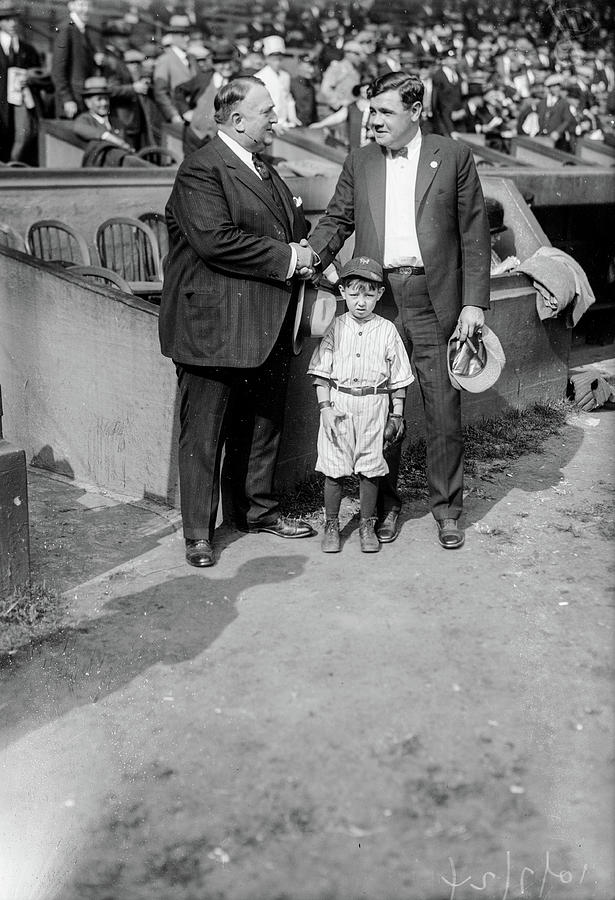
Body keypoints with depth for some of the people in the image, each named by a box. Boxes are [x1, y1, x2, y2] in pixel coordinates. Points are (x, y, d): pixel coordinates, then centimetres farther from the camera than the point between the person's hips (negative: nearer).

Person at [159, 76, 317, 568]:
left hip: (267, 326, 9)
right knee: (204, 431, 1)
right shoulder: (202, 169, -12)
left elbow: (293, 226, 31)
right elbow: (215, 240, -24)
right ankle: (198, 532, 11)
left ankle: (257, 508, 32)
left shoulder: (264, 170, 18)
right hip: (213, 327, -9)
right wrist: (286, 257, -17)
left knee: (263, 424, 16)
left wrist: (304, 245, 7)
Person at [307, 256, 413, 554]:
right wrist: (325, 406, -7)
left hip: (373, 405, 0)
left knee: (369, 469, 4)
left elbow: (398, 376, 5)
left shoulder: (387, 330, 1)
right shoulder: (335, 328, 2)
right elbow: (321, 372, 2)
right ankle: (331, 525, 18)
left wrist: (397, 413, 5)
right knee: (334, 469, 4)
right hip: (338, 403, 0)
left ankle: (367, 525, 19)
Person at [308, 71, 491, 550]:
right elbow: (336, 221, 13)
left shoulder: (454, 156, 4)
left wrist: (474, 301, -3)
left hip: (436, 303, -2)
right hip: (376, 300, 2)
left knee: (444, 411, 3)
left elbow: (474, 233, 3)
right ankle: (386, 504, 22)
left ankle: (446, 508, 18)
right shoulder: (359, 163, 12)